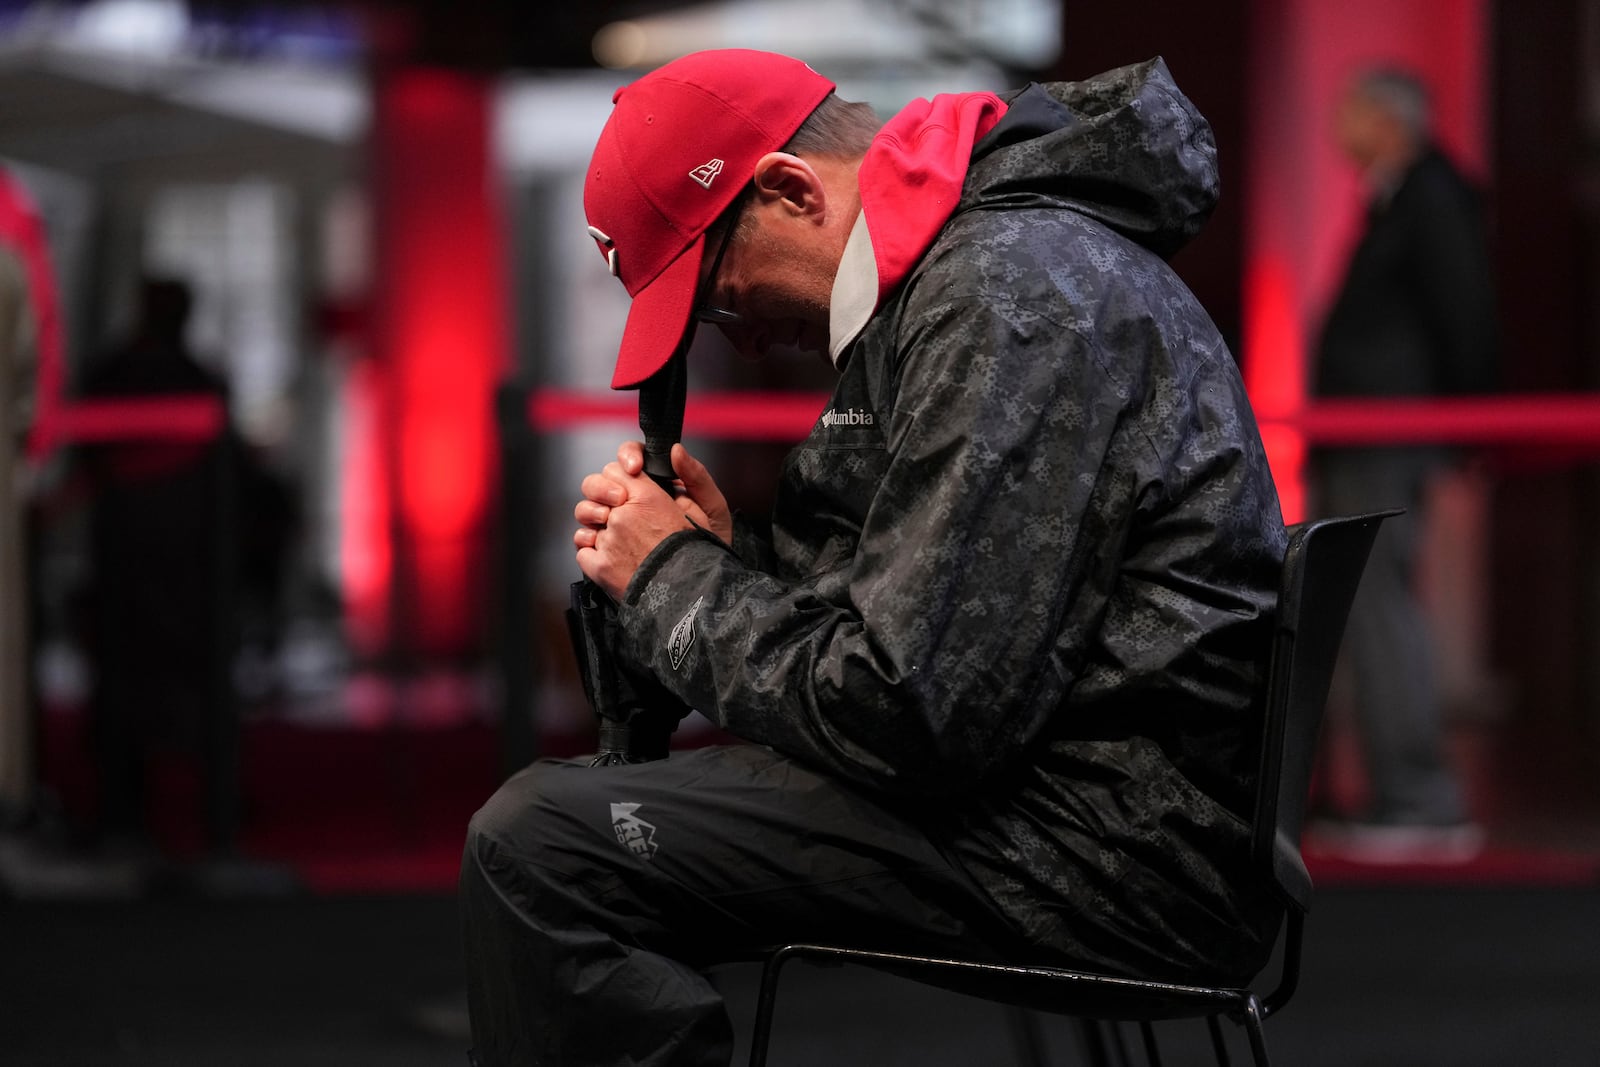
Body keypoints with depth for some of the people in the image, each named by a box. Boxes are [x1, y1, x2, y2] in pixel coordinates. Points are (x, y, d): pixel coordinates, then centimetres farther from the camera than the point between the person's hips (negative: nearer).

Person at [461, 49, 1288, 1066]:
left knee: (536, 849, -20)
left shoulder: (1007, 296, -17)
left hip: (1110, 856, -11)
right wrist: (733, 551, 6)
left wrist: (677, 582, -7)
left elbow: (913, 711, -22)